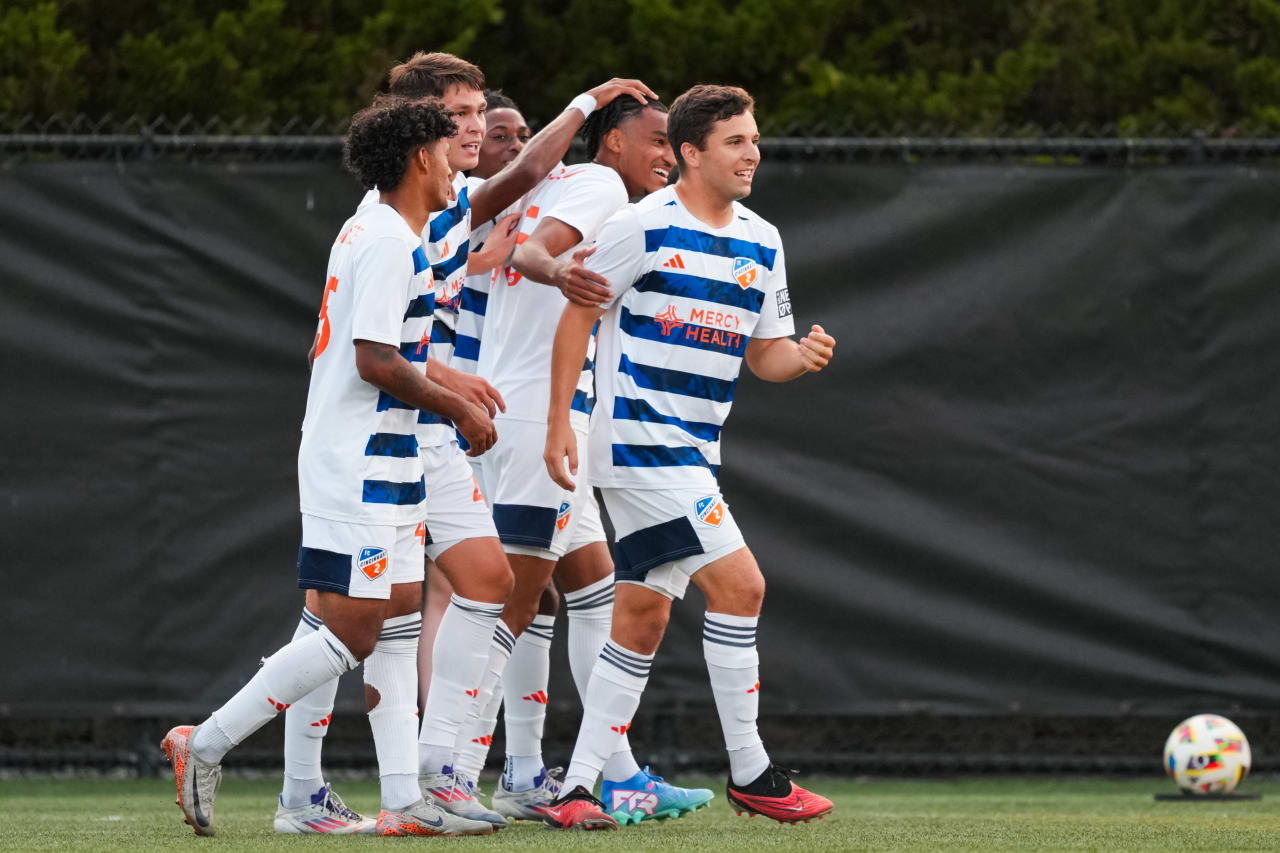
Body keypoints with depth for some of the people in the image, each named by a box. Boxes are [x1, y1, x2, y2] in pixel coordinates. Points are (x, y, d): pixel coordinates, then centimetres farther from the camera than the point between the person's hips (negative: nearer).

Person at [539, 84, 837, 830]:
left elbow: (764, 352, 16)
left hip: (695, 453, 8)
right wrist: (560, 423, -8)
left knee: (643, 618, 8)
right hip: (640, 442, -8)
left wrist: (803, 355, -7)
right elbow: (578, 315, -5)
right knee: (740, 583, -15)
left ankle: (578, 787, 13)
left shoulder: (762, 243, 11)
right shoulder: (644, 228, -10)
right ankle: (750, 773, -7)